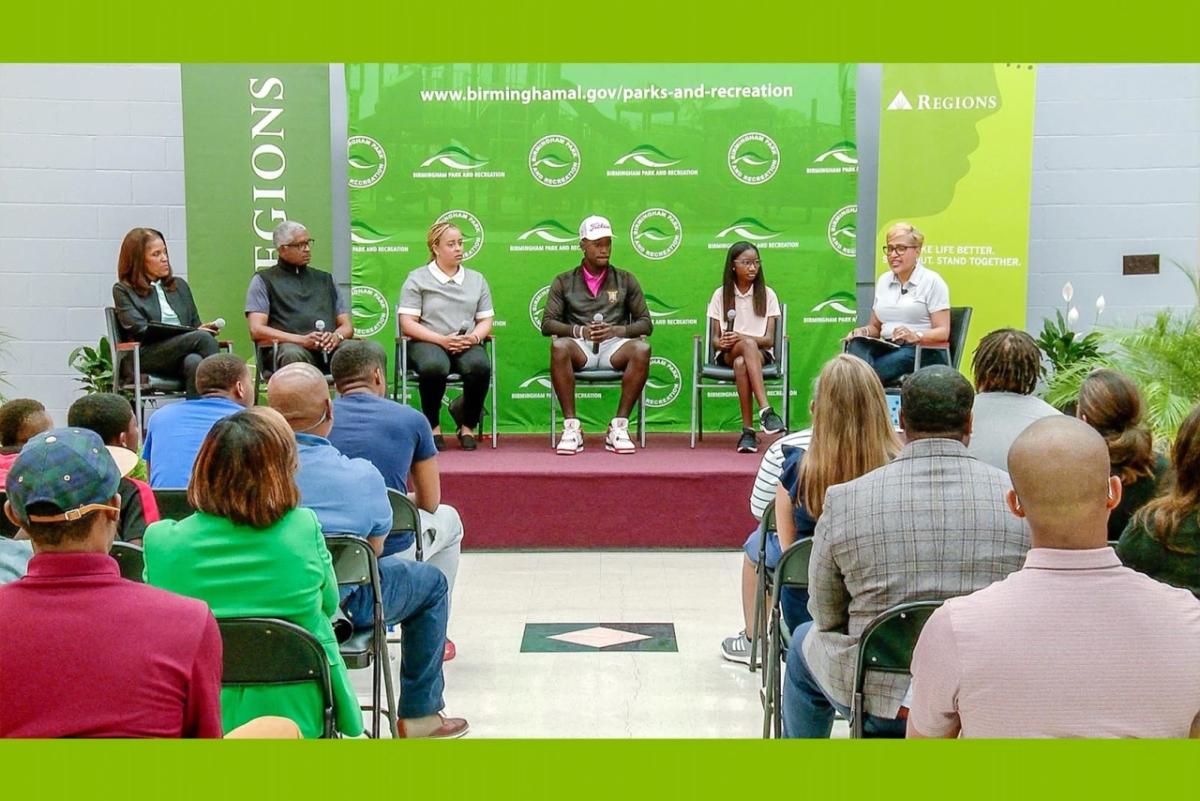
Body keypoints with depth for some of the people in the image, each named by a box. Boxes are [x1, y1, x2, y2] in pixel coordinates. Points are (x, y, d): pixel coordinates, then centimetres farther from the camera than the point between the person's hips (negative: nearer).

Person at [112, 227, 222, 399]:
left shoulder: (179, 285, 28)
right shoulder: (123, 291, 11)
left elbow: (195, 324, 27)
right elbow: (140, 330, -2)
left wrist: (207, 328, -2)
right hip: (146, 358, -4)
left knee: (194, 362, -36)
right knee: (202, 338, -32)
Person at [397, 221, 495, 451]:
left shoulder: (477, 279, 20)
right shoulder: (417, 279, 7)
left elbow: (485, 321, 16)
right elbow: (408, 325, -2)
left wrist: (474, 337, -9)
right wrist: (443, 340, -16)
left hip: (467, 345, 3)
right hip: (427, 343, -3)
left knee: (480, 365, -34)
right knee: (433, 367, -39)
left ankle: (467, 424, -9)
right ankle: (433, 426, -14)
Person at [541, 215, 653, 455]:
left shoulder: (626, 281, 16)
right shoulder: (564, 282, 14)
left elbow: (646, 323, 10)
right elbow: (547, 324, 3)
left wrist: (617, 330, -12)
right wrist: (580, 331, -16)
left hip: (615, 346, 1)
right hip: (579, 347, -1)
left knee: (642, 349, -33)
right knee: (559, 347, -36)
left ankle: (619, 427, -29)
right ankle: (571, 427, -33)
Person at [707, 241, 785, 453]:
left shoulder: (767, 294, 7)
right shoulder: (721, 295, 9)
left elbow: (769, 340, -1)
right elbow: (714, 340, 6)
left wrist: (741, 338, -20)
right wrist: (722, 342, -20)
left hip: (761, 353, 0)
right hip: (727, 354, 0)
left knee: (741, 363, -39)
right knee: (748, 345, -38)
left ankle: (748, 430, -45)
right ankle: (765, 410, -50)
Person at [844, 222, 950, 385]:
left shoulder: (932, 281, 1)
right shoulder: (883, 281, 18)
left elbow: (943, 332, -5)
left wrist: (916, 336, -23)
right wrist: (864, 332, 0)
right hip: (888, 348, 4)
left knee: (904, 356, -39)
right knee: (857, 346, -28)